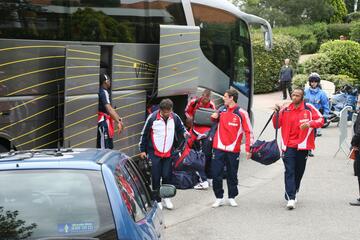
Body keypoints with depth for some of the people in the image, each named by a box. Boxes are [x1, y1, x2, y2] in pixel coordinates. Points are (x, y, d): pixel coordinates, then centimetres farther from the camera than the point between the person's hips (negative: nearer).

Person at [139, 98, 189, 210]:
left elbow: (181, 128, 17)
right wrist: (142, 150, 1)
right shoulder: (152, 118, -13)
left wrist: (185, 133, -3)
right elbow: (144, 134, -3)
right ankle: (157, 201, 12)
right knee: (156, 178, 1)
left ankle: (166, 198, 20)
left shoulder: (174, 117, -4)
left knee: (167, 176, 4)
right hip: (154, 153, -2)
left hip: (168, 153, 3)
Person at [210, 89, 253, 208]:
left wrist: (248, 149, -7)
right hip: (219, 148, 3)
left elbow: (248, 131, -3)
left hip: (233, 150, -3)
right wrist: (214, 117, 3)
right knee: (216, 174, -1)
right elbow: (216, 122, 26)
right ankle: (219, 198, 10)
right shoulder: (221, 110, 7)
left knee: (232, 175, 8)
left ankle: (232, 197, 22)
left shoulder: (241, 113, -6)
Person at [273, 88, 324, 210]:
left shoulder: (309, 108, -1)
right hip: (288, 146, -1)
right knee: (289, 171, -10)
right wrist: (277, 114, -12)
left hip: (303, 146, 1)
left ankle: (293, 194, 30)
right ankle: (290, 198, -14)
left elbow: (320, 120, -2)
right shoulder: (285, 110, 3)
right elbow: (277, 125, 6)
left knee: (299, 171, 11)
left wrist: (310, 124, -21)